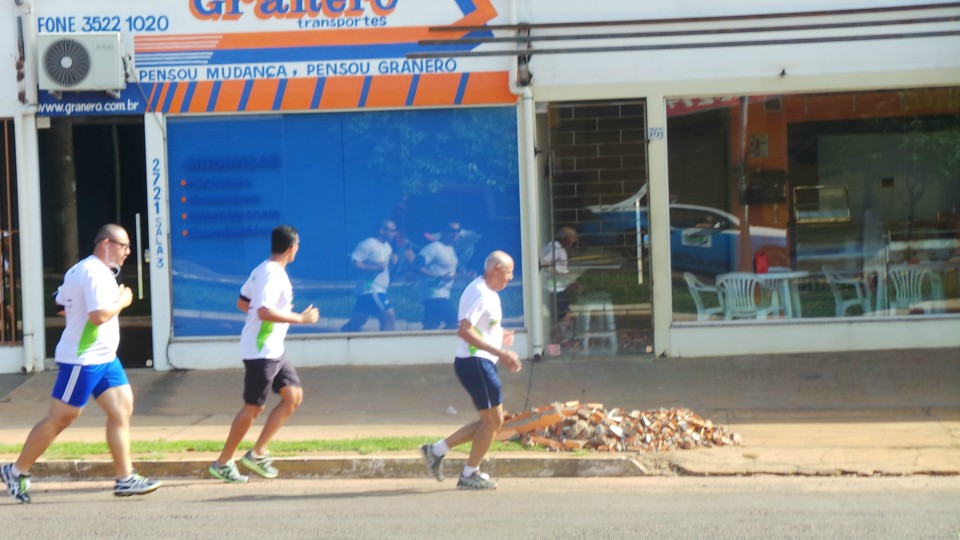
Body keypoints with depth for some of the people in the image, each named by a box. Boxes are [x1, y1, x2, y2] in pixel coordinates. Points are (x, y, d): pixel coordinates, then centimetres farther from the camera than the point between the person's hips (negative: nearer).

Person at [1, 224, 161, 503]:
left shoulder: (80, 270, 14)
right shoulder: (95, 273, -18)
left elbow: (61, 304, 21)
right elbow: (99, 315, -29)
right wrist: (122, 302, -12)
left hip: (103, 357, 10)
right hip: (83, 360, -10)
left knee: (122, 409, 2)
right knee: (59, 418, -2)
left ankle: (125, 478, 2)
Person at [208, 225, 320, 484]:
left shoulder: (262, 270, 11)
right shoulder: (274, 274, -19)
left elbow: (242, 302, 19)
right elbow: (264, 311, -30)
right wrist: (300, 318, -22)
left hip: (273, 350, 10)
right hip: (261, 352, -10)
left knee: (294, 396, 6)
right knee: (253, 407, -3)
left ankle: (258, 453, 8)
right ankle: (223, 463, 7)